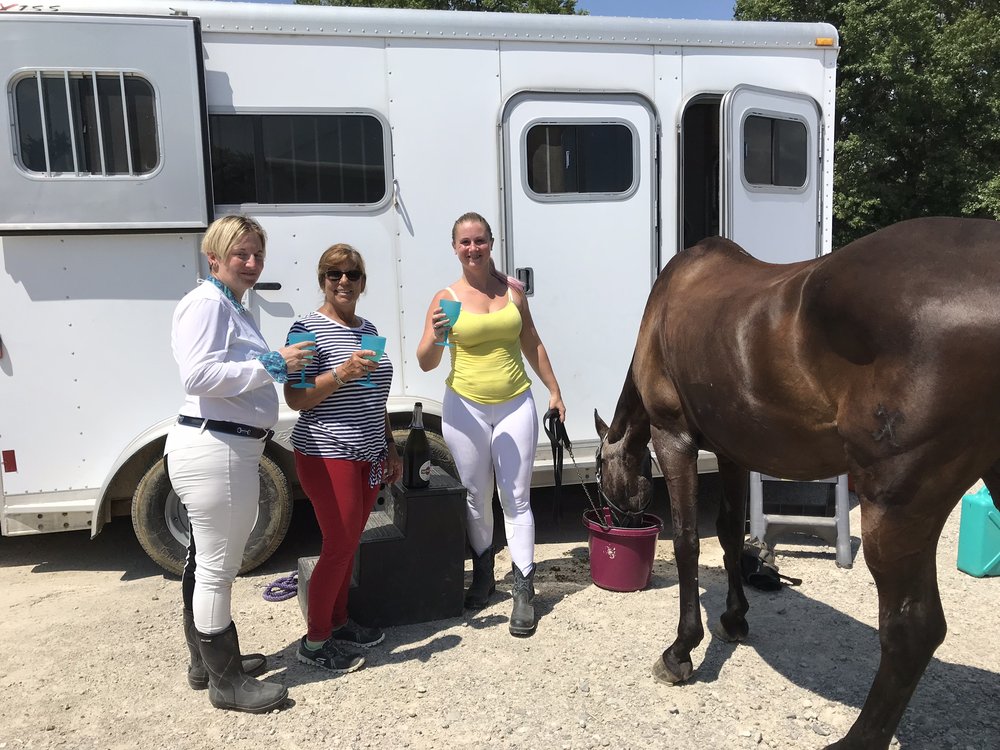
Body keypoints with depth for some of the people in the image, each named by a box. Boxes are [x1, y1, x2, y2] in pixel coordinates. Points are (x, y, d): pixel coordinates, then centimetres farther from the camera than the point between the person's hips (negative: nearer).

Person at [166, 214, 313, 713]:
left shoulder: (234, 308, 19)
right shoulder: (205, 303, -11)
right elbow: (198, 375, -23)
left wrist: (280, 365, 12)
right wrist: (272, 364, -19)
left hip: (228, 447, 11)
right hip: (213, 449, -11)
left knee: (208, 562, 20)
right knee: (217, 566, 0)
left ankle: (206, 661, 35)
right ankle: (227, 681, 14)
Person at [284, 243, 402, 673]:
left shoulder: (368, 330, 13)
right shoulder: (309, 329, -10)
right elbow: (295, 399, -14)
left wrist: (390, 448, 20)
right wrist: (342, 373, -27)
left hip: (369, 456, 7)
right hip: (327, 456, -7)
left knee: (349, 542, 14)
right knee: (339, 546, -2)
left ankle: (339, 621, 31)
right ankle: (314, 641, 14)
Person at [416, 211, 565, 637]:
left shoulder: (512, 289, 4)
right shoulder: (447, 298, -3)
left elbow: (532, 344, 14)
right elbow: (425, 363, -6)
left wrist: (553, 390, 13)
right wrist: (435, 338, -27)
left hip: (515, 406, 1)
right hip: (465, 409, -1)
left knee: (516, 499, 2)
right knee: (476, 499, 11)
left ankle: (524, 592, 9)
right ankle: (482, 575, 33)